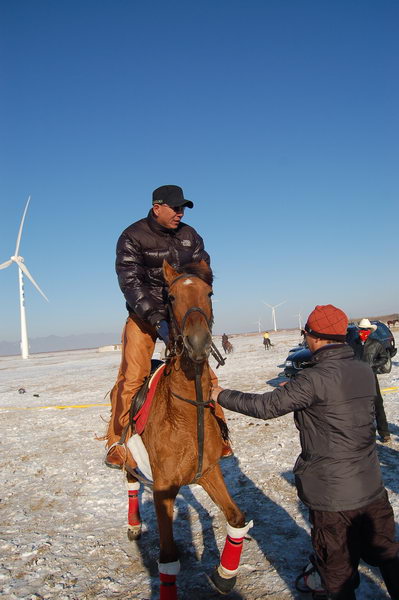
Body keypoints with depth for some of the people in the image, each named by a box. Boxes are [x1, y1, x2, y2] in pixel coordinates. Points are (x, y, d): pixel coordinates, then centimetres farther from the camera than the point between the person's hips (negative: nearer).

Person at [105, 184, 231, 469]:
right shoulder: (132, 238, -9)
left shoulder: (190, 235, 5)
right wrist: (158, 320, -27)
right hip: (144, 316, -3)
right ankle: (117, 444, 4)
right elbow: (131, 284, -17)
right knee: (132, 376, -13)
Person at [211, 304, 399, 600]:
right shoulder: (365, 371, 0)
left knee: (339, 573, 15)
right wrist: (297, 388, 15)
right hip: (373, 488, 6)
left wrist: (221, 395, -7)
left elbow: (266, 406, -19)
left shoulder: (315, 379, -23)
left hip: (333, 496, -6)